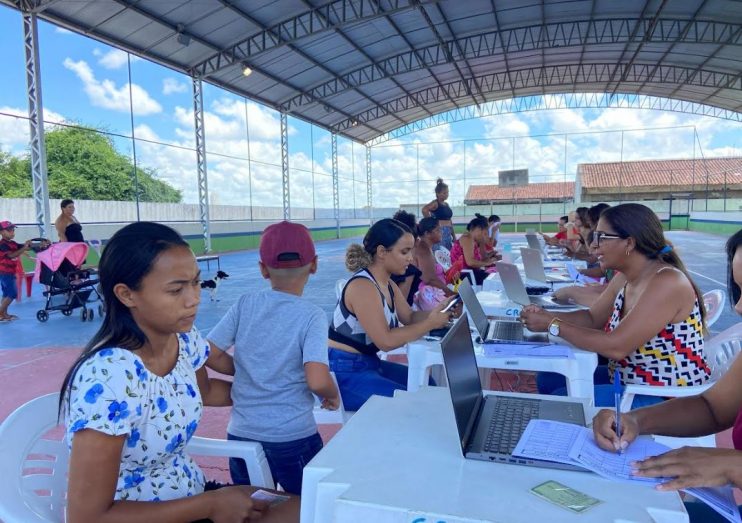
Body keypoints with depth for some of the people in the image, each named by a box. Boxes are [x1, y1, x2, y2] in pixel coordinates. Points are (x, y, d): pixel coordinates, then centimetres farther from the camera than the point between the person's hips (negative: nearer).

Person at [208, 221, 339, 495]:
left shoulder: (244, 304, -4)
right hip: (293, 438, -3)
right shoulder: (312, 315, -13)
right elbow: (317, 382, -23)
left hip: (241, 435, 3)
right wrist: (334, 395, -2)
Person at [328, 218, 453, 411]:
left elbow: (410, 318, 8)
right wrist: (430, 324, -20)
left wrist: (438, 311, -10)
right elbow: (386, 341, -27)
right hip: (344, 373, -10)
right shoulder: (362, 286, -24)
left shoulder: (388, 284, 6)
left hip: (369, 363, 10)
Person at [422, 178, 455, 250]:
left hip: (448, 234, 8)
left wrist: (454, 236, 19)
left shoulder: (446, 204, 17)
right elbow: (424, 210, -27)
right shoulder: (435, 203, -6)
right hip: (440, 233, -8)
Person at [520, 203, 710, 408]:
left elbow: (616, 347, -31)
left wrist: (553, 325, -23)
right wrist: (547, 316, -7)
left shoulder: (667, 282, -26)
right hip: (628, 379, 9)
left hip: (666, 398, -9)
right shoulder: (625, 278, 3)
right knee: (548, 379, 7)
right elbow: (592, 318, 11)